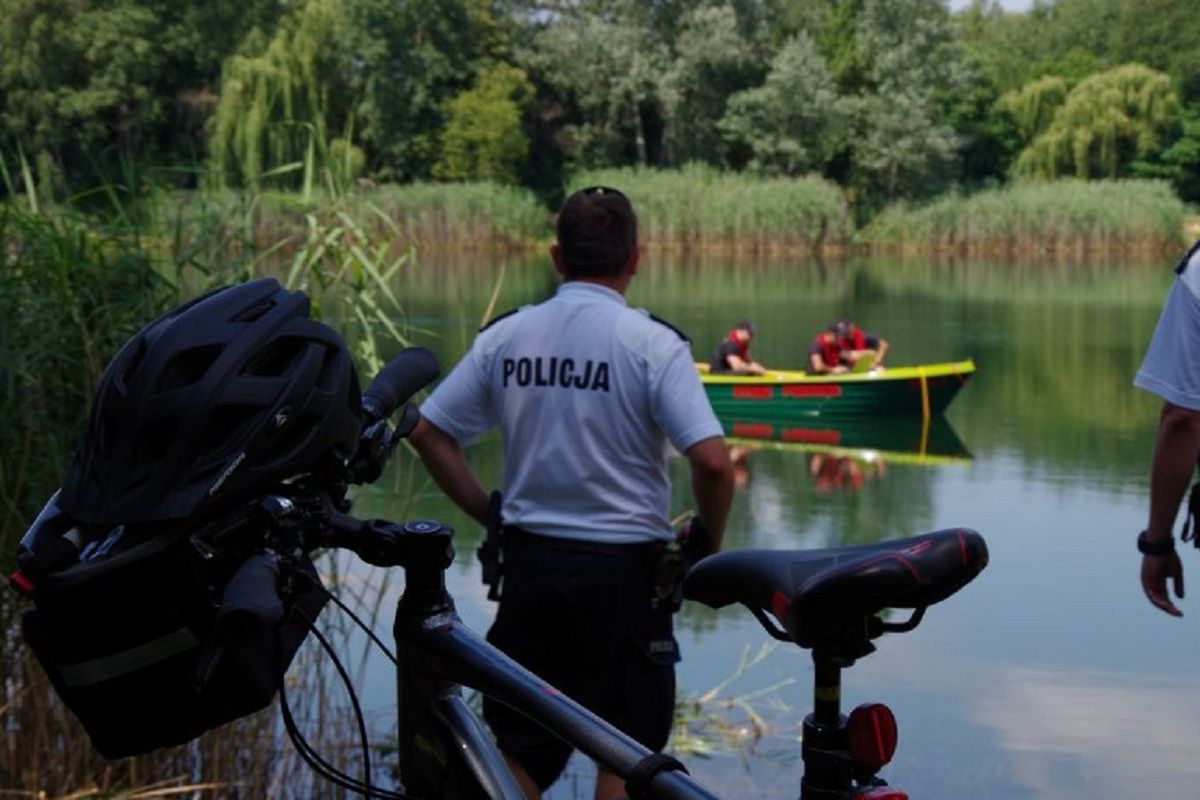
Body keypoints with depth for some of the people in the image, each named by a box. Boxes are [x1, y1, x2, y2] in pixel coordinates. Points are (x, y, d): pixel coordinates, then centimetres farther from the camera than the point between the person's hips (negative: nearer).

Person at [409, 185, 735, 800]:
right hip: (624, 567, -4)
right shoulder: (651, 343, -11)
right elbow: (712, 462, -19)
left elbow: (428, 433, 4)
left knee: (518, 749, 13)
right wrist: (708, 542, -2)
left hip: (529, 561, 4)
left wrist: (490, 514, 10)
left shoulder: (506, 335, 2)